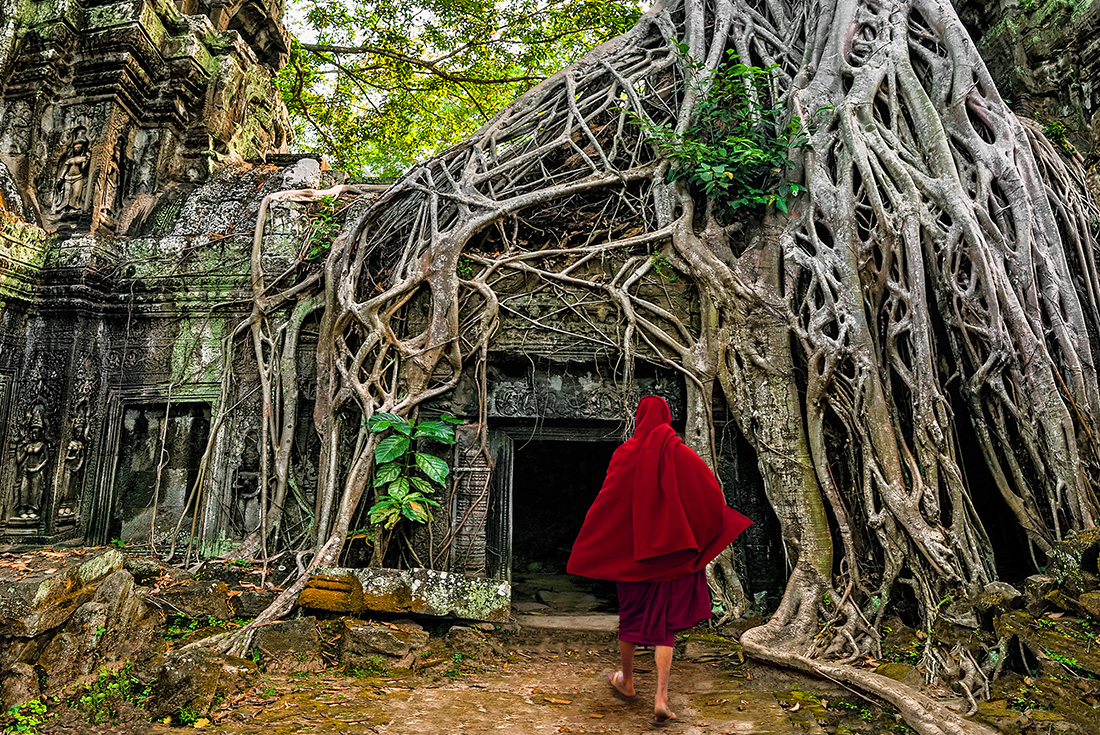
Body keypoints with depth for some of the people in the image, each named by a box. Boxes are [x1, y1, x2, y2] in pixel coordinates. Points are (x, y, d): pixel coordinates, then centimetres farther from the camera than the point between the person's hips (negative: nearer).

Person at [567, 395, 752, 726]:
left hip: (630, 549, 0)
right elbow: (711, 495, -3)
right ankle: (661, 698, 0)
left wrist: (583, 552, 0)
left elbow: (605, 502, -7)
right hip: (669, 550, 0)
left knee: (630, 615, 18)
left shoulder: (625, 454, -8)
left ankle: (626, 681, 36)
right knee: (663, 623, 8)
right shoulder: (682, 455, -6)